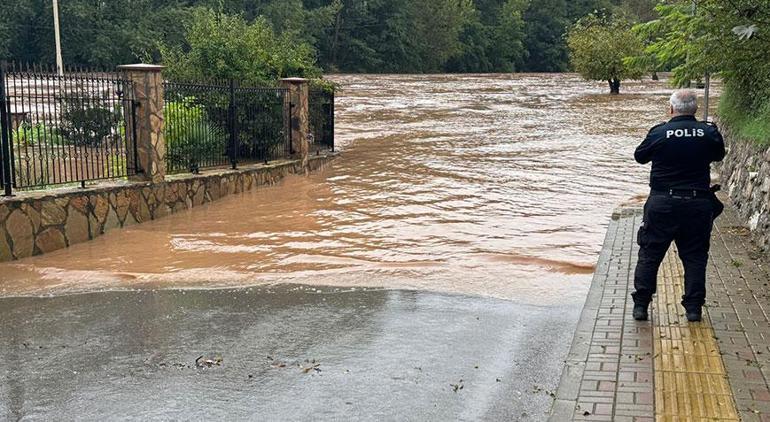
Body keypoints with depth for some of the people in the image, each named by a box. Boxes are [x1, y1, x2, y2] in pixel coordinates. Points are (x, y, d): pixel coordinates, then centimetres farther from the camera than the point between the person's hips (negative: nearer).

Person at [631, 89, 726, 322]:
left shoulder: (659, 133, -9)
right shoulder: (709, 132, -3)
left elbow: (640, 156, 6)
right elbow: (719, 155, 16)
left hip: (662, 204, -1)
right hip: (698, 204, 2)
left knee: (649, 255, 8)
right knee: (695, 257, 12)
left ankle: (640, 305, 10)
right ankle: (694, 308, 12)